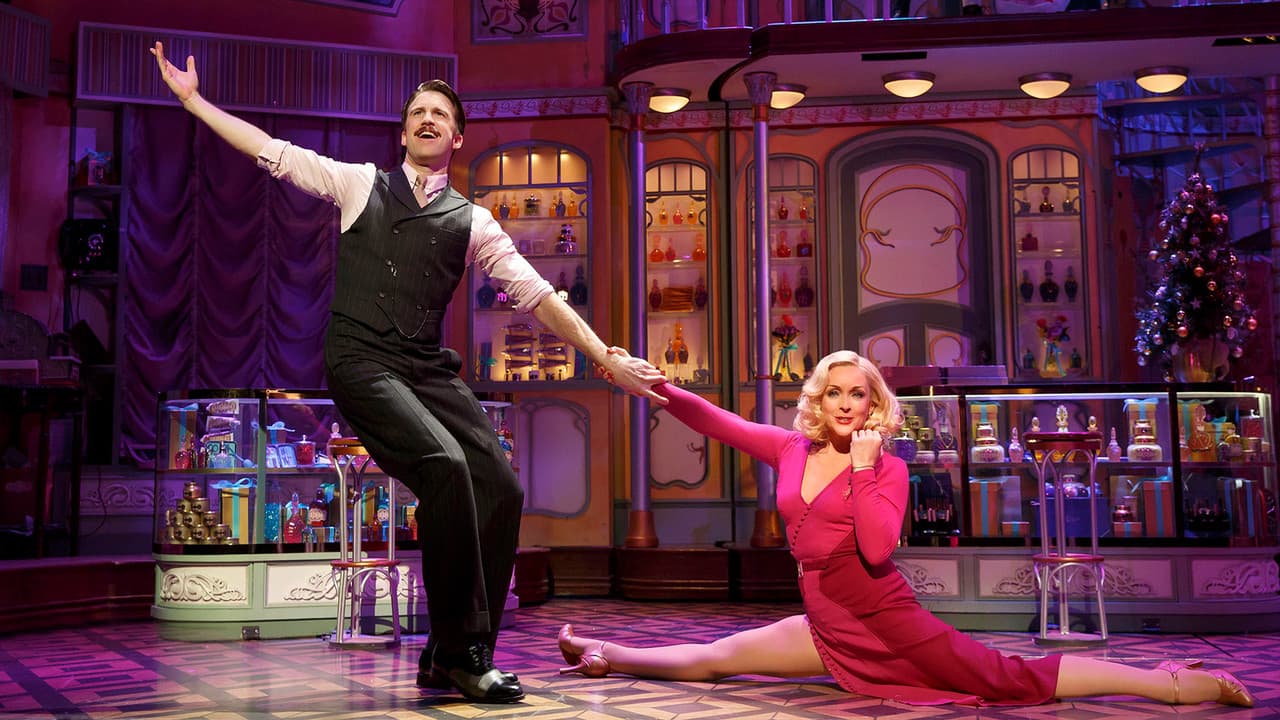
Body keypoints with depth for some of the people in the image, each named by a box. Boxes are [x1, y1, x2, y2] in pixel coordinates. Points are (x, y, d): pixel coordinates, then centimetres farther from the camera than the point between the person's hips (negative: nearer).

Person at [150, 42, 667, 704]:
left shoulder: (471, 221, 13)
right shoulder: (360, 185, 12)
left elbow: (536, 294, 9)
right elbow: (272, 152, 12)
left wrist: (606, 358, 2)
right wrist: (192, 99, 10)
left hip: (428, 369, 4)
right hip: (361, 363, -4)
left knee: (500, 489, -10)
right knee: (445, 466, -27)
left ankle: (451, 661, 2)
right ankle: (459, 648, -15)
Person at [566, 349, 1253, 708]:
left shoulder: (887, 470, -7)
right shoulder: (792, 449, 8)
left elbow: (877, 549, -22)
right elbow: (718, 422, 8)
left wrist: (864, 468, -20)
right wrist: (661, 390, -5)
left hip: (886, 624, -5)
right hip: (828, 632, 5)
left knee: (1018, 681, -14)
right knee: (716, 658, 9)